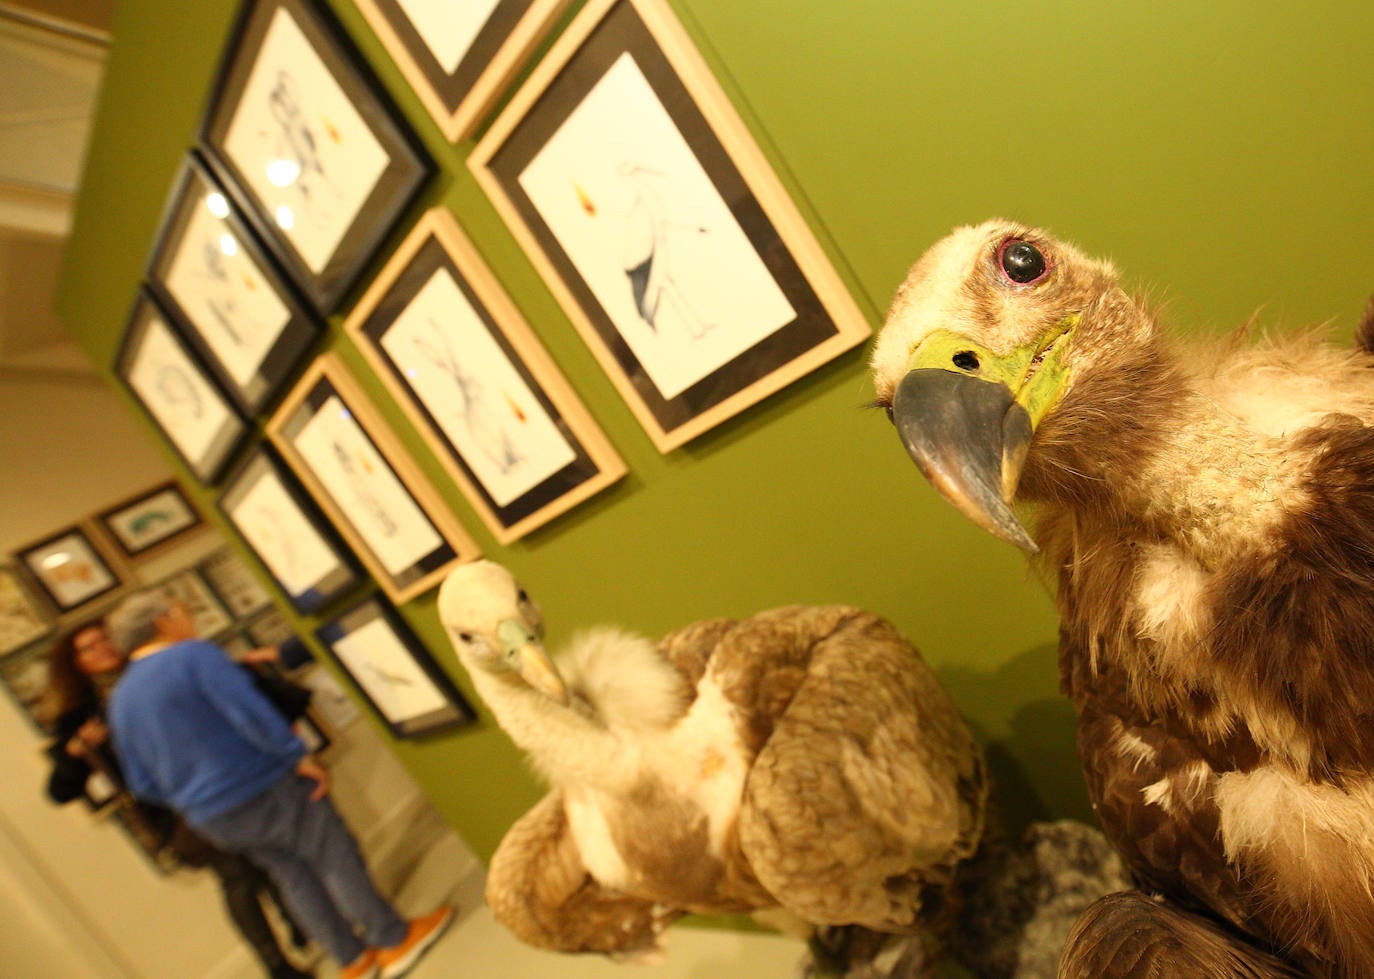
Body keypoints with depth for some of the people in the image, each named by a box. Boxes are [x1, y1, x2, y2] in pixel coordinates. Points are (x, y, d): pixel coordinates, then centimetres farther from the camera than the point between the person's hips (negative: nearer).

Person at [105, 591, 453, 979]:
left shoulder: (119, 701, 9)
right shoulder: (193, 654, -13)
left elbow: (143, 784, 11)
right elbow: (249, 711, -23)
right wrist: (299, 757, -17)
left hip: (210, 819, 7)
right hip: (263, 788, -7)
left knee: (293, 876, 18)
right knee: (337, 860, 7)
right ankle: (396, 940, 18)